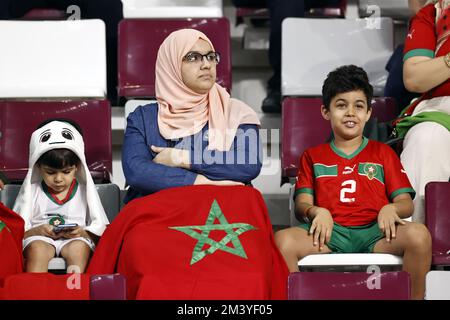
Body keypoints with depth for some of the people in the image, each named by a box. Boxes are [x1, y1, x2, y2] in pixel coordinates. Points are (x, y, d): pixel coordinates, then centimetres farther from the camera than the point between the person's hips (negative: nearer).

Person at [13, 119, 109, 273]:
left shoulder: (85, 190, 11)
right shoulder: (32, 191, 12)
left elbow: (99, 229, 9)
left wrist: (82, 232, -13)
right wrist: (37, 231, -13)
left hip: (76, 239, 0)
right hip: (39, 238, 0)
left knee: (79, 248, -34)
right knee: (37, 248, -35)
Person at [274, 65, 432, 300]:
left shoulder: (383, 153, 24)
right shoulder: (312, 156, 25)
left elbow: (406, 203, 14)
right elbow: (301, 204, 13)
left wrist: (390, 208, -11)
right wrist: (317, 212, -12)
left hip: (374, 231, 0)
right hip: (331, 230, 0)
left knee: (419, 234, -33)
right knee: (283, 240, -32)